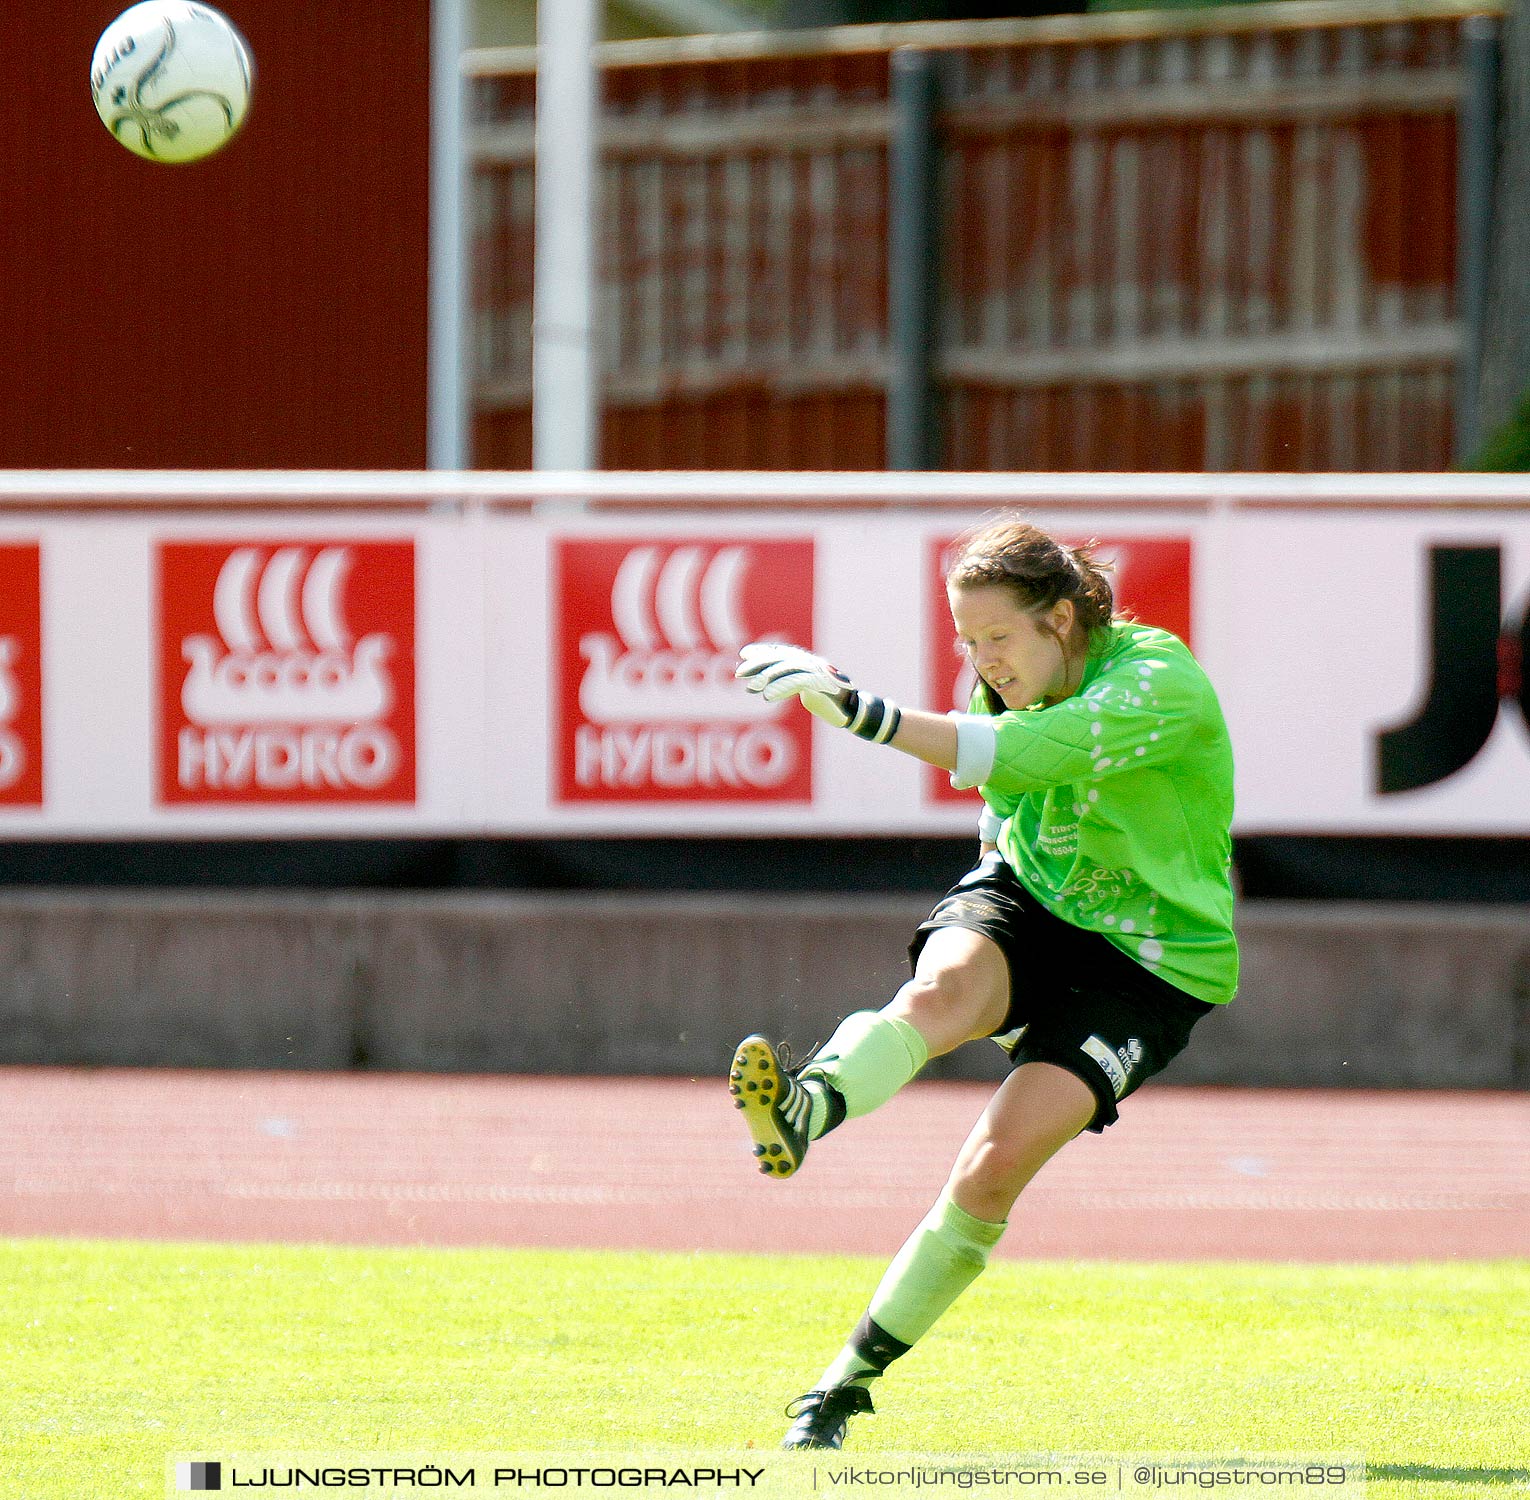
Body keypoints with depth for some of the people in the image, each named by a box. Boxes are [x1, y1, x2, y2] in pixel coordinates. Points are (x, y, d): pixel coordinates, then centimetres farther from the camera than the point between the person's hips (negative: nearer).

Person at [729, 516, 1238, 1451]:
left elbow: (1020, 753, -38)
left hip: (1150, 961, -5)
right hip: (1030, 908, 5)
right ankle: (806, 1108, -63)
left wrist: (859, 710, -45)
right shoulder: (1017, 684, 1)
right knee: (943, 988, -33)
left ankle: (850, 1378, -11)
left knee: (997, 1163, -21)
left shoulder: (1160, 684, -23)